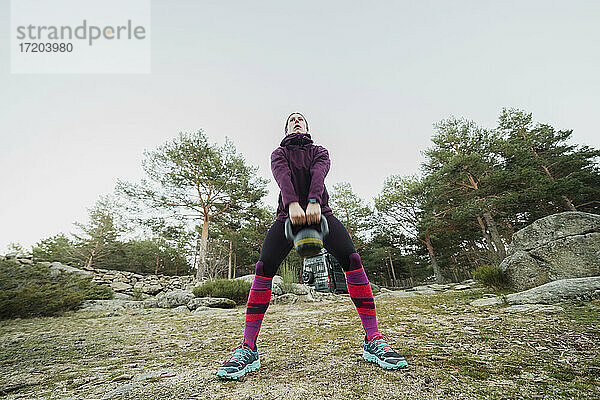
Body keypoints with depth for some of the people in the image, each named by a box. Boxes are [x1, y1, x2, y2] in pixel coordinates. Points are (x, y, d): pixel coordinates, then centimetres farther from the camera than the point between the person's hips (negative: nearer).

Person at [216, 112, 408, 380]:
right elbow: (282, 175, -10)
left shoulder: (319, 151, 16)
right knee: (264, 267, -20)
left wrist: (313, 201, -31)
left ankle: (373, 341, -11)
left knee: (351, 259, -21)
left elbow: (319, 172, -8)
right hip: (288, 213, 0)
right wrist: (292, 203, -32)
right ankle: (248, 350, -11)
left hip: (320, 212, 1)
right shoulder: (279, 153, 14)